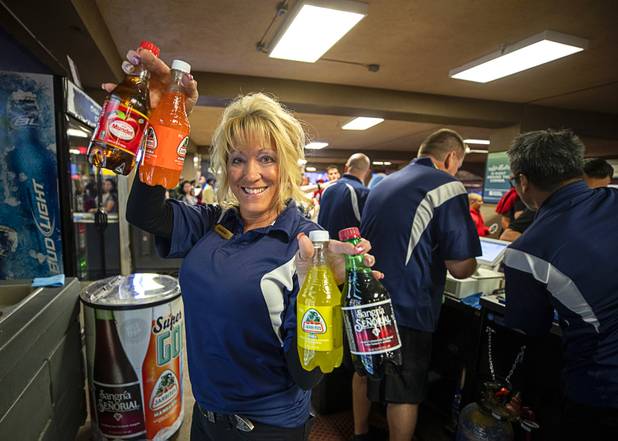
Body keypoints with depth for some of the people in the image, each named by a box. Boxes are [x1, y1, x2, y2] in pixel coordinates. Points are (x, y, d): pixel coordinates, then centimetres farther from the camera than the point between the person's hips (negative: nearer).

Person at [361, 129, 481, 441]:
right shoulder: (448, 187, -12)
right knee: (404, 392, 12)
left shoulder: (384, 183, 10)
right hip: (405, 310, -7)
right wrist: (471, 262, 8)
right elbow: (460, 267, -15)